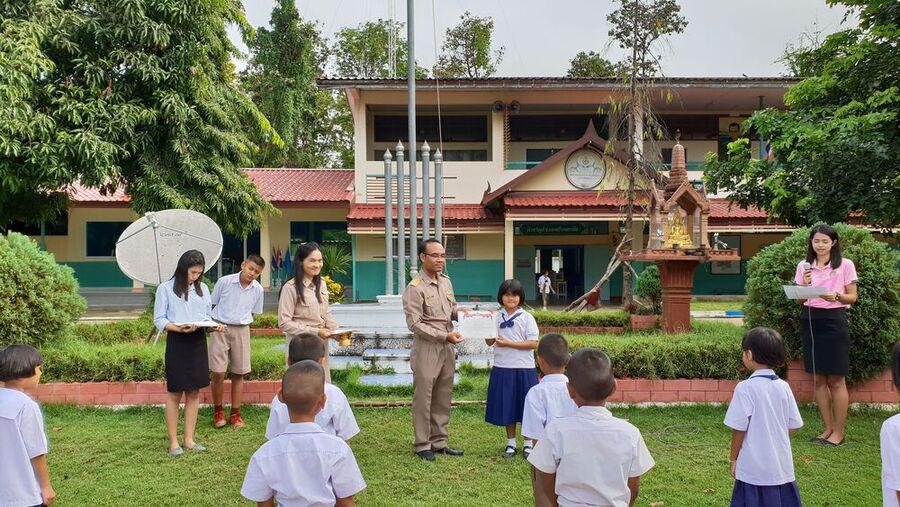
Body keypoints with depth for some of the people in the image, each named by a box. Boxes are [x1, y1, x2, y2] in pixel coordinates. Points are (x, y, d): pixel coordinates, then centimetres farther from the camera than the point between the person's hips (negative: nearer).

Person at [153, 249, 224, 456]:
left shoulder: (203, 288, 11)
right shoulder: (166, 288, -3)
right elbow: (159, 319, -6)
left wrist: (215, 325, -7)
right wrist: (179, 328, -21)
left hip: (198, 342, 5)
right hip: (177, 343, -5)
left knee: (194, 392, 8)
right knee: (174, 393, 3)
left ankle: (189, 440, 18)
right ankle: (173, 442, 12)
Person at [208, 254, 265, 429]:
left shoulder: (258, 290, 1)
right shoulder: (224, 281, -7)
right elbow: (211, 304, 4)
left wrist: (241, 323, 6)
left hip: (241, 331, 3)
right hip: (219, 329, -2)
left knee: (238, 373, 7)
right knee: (218, 373, -6)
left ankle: (235, 413, 19)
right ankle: (218, 411, 14)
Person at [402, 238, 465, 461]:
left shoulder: (446, 281, 10)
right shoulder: (415, 288, -13)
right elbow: (415, 324, -17)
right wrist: (445, 336, -21)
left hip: (447, 347, 7)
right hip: (426, 348, -7)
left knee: (443, 397, 13)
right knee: (423, 397, 2)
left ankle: (439, 442, 25)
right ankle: (422, 445, 15)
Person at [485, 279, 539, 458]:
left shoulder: (526, 317, -4)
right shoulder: (496, 317, 5)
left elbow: (533, 343, -11)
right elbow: (490, 342, 4)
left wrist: (508, 343, -16)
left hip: (523, 369, -3)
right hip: (502, 368, 3)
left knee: (525, 405, 5)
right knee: (506, 407, 10)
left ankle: (527, 444, 20)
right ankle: (511, 444, 23)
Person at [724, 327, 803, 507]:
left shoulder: (745, 388, -15)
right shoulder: (783, 386, 1)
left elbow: (739, 428, -13)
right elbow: (793, 425, 6)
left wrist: (733, 459, -1)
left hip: (754, 468, -5)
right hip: (783, 467, 5)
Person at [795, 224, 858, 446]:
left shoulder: (845, 265, -2)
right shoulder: (804, 266, 7)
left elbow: (852, 297, 0)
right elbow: (800, 299, 9)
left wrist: (836, 296, -19)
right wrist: (804, 285, -11)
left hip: (834, 320, -4)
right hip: (810, 320, 4)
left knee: (836, 379, 0)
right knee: (818, 378, 8)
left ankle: (839, 432, 10)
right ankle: (828, 428, 20)